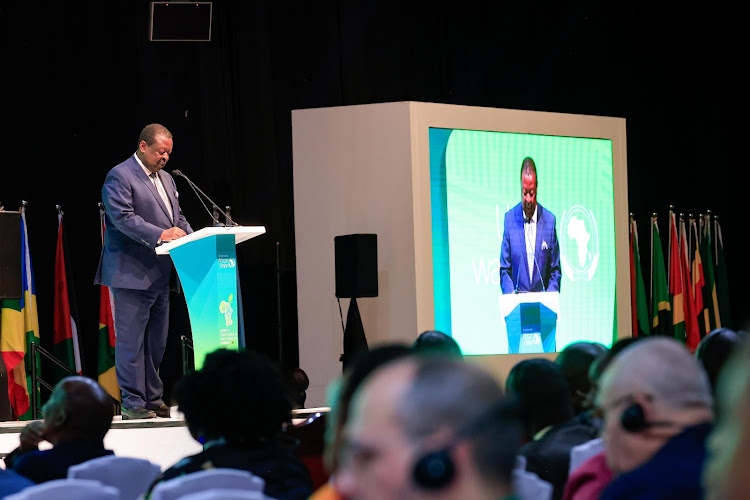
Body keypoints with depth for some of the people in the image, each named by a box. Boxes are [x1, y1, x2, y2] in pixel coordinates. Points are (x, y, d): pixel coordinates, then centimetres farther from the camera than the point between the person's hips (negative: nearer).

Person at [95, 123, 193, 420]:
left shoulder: (166, 180, 21)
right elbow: (123, 218, -18)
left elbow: (178, 218, 23)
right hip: (131, 272, -9)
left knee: (156, 340, 11)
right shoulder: (120, 176, -7)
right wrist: (160, 235, -27)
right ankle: (132, 402, -4)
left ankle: (153, 399, 16)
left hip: (160, 273, 9)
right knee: (131, 340, -6)